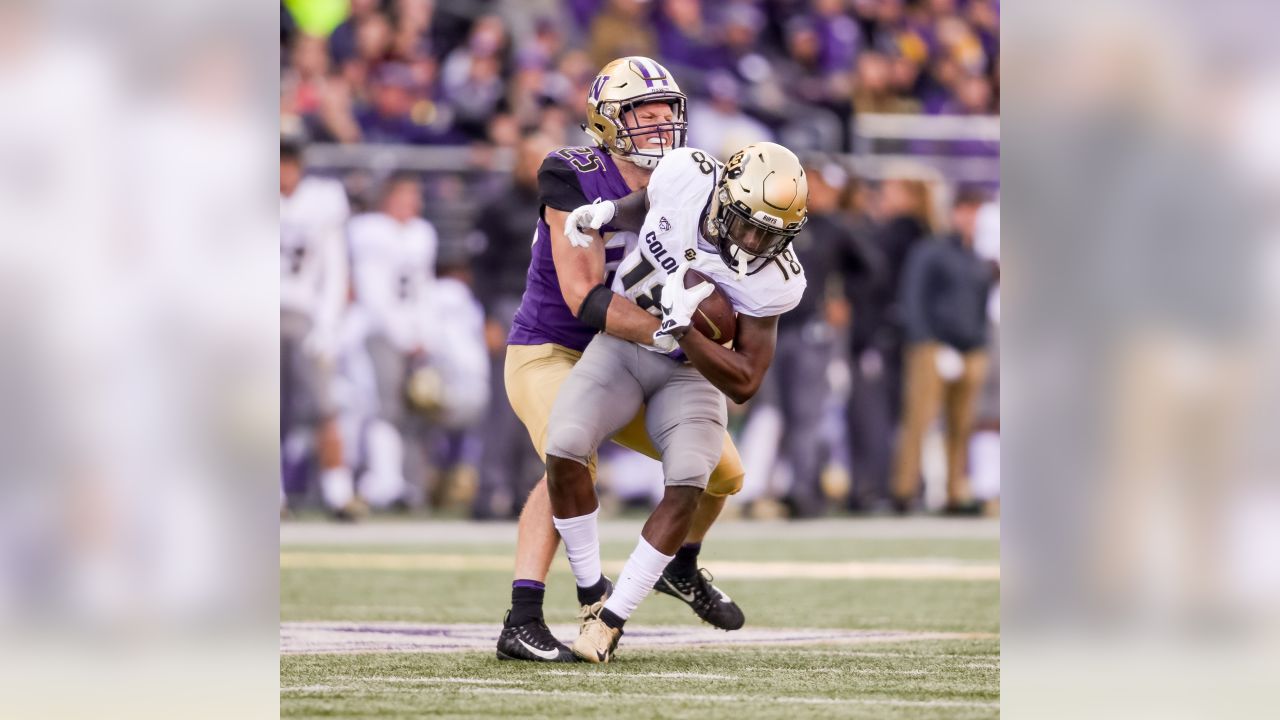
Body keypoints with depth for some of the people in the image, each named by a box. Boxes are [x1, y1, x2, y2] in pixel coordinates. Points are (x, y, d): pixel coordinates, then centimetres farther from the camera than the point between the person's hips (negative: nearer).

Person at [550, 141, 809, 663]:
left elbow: (744, 384, -23)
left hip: (691, 370, -1)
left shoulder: (773, 281, -26)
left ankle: (611, 618, -9)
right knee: (564, 449, -21)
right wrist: (607, 212, -14)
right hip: (620, 343, 1)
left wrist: (682, 326, -34)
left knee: (688, 484, -23)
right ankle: (592, 593, -3)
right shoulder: (686, 175, -22)